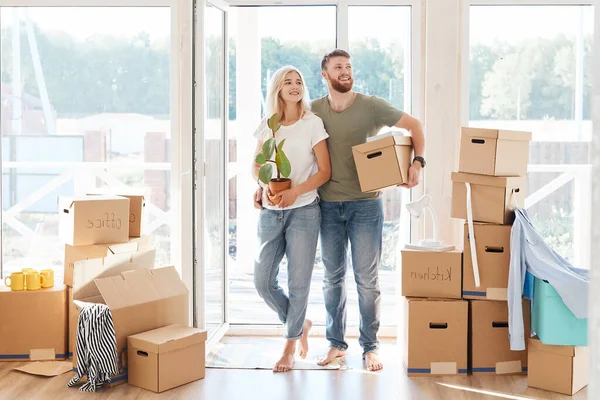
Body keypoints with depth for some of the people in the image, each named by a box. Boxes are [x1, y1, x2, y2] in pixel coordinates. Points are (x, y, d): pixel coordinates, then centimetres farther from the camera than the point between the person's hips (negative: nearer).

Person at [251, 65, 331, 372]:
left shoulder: (313, 123, -2)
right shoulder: (267, 126, 8)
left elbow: (324, 172, -5)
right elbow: (255, 166, 14)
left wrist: (295, 191, -19)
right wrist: (262, 185, -9)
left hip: (303, 210, -4)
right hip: (270, 212, 4)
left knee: (298, 281, 0)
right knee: (263, 281, 2)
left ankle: (291, 344, 18)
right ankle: (301, 324, 28)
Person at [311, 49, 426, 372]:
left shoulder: (371, 106, -3)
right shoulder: (313, 111, 3)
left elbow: (414, 126, 1)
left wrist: (417, 163, -13)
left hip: (365, 204, -2)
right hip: (328, 205, 2)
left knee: (367, 279, 1)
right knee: (332, 278, 10)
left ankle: (370, 347, 12)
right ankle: (336, 344, 22)